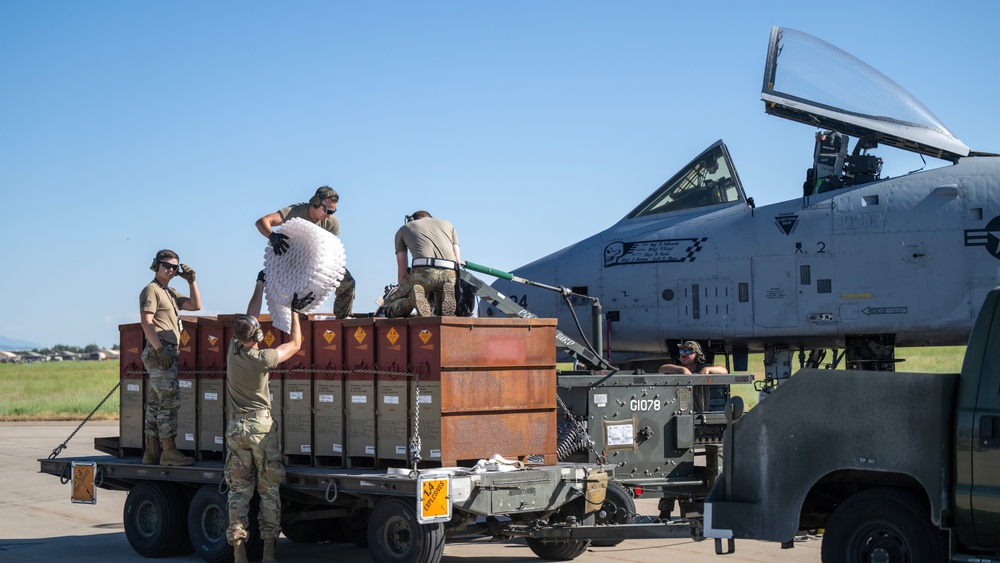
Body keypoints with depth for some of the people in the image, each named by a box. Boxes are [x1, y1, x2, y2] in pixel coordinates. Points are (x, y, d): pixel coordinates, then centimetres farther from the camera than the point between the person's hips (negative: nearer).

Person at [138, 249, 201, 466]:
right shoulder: (151, 290, -5)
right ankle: (169, 451, -13)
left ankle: (152, 452, 10)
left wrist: (191, 281, 9)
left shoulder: (170, 292, 23)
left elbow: (195, 305, 19)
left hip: (167, 353, 10)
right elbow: (146, 321, -15)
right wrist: (159, 349, -21)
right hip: (159, 352, -10)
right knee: (170, 401, -12)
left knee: (155, 404, 9)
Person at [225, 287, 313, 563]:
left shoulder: (233, 351, 1)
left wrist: (259, 285, 27)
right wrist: (294, 311, 11)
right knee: (269, 490, 4)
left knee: (239, 490, 5)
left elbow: (249, 317, 17)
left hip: (236, 428, 4)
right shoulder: (262, 358, -13)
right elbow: (295, 344, 3)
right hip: (262, 427, -4)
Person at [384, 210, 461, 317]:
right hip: (449, 273, 2)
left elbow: (402, 272, 23)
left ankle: (414, 298, -19)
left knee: (390, 308, 13)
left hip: (424, 272, -2)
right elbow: (458, 261, 23)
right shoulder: (448, 224, 34)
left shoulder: (403, 230, 28)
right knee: (441, 313, 25)